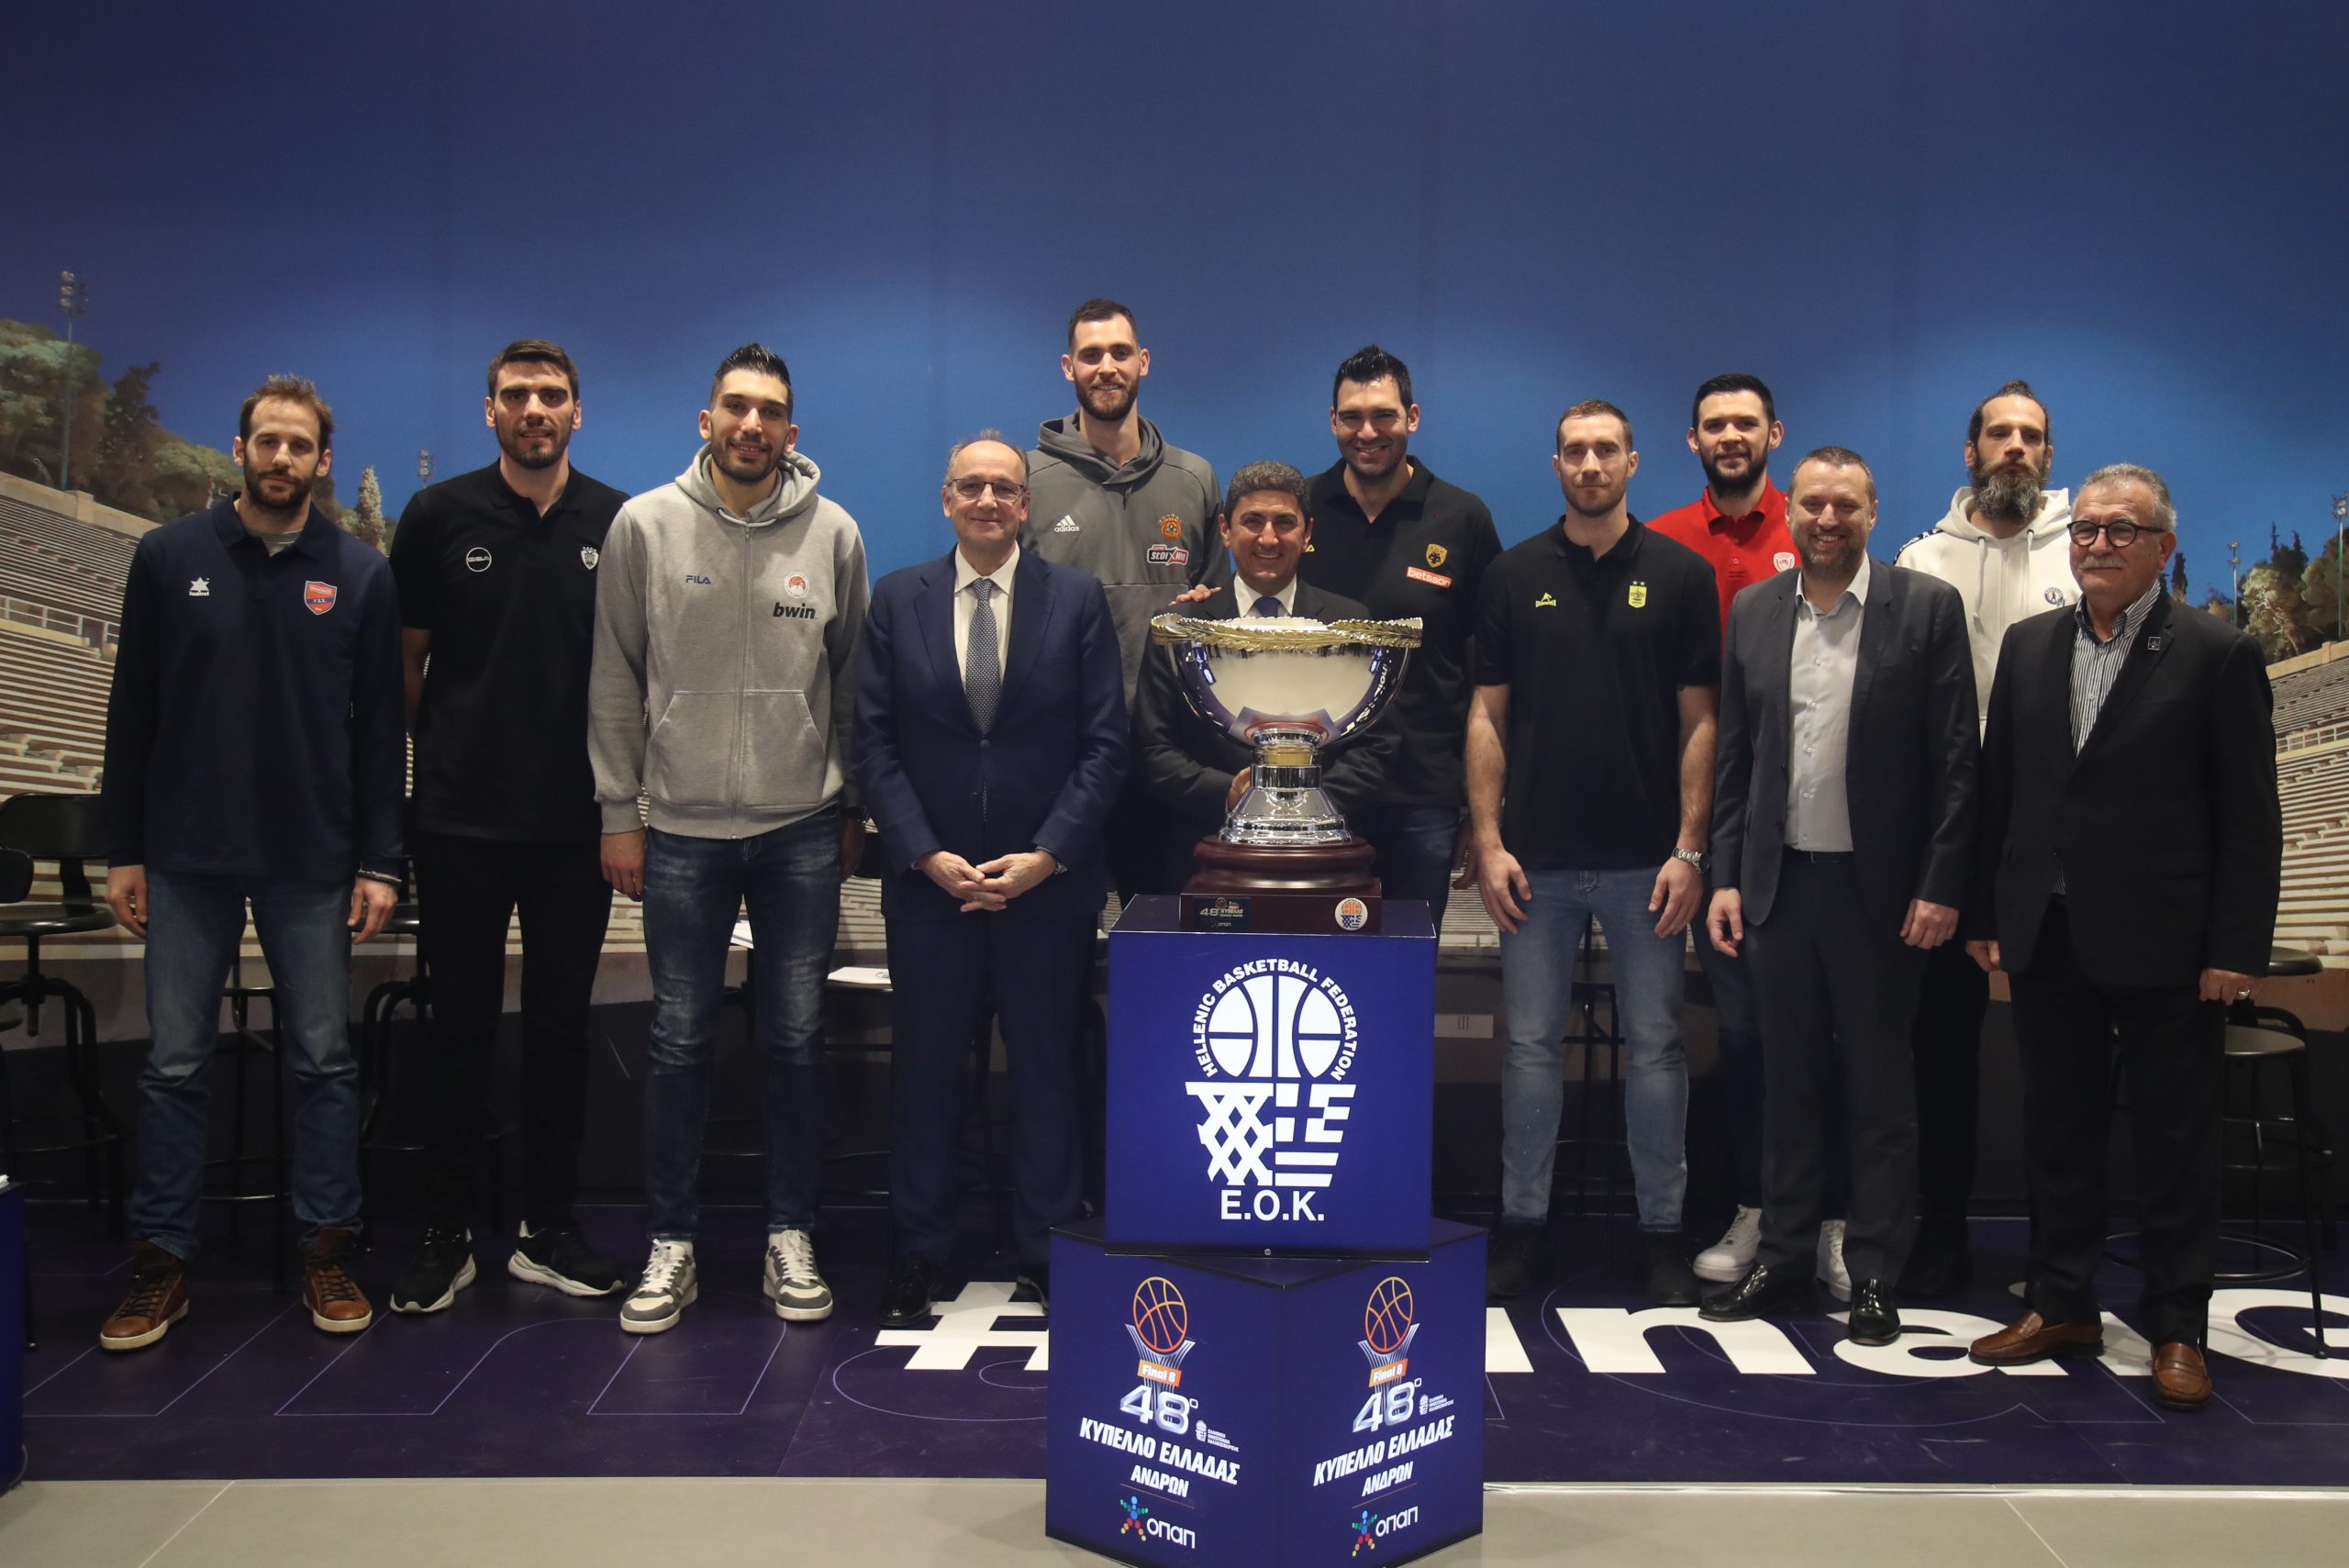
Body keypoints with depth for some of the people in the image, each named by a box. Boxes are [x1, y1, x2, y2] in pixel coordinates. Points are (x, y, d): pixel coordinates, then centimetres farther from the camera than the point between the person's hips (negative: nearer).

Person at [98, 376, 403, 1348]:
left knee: (325, 1061, 5)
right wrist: (122, 850, 3)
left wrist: (380, 863, -2)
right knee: (175, 1064, 5)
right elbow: (131, 713, 6)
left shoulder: (360, 575, 2)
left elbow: (380, 730, 3)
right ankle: (162, 1262, 17)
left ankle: (328, 1253, 16)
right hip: (187, 861, 1)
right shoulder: (170, 558, 4)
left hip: (313, 864, 0)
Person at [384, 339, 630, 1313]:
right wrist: (444, 755, 7)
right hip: (462, 820, -1)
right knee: (462, 1023, 5)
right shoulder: (438, 516, 2)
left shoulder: (619, 524, 4)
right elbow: (403, 659, 8)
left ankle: (550, 1231, 19)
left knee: (561, 1023, 8)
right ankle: (446, 1235, 16)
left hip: (576, 820, 1)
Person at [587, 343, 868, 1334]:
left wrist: (854, 809, 7)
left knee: (796, 1037, 7)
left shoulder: (833, 532, 2)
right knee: (681, 1039, 5)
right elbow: (615, 682, 3)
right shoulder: (646, 525, 0)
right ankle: (671, 1246, 18)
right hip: (682, 826, 0)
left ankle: (790, 1236, 19)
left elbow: (852, 683, 8)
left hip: (803, 826, 1)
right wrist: (619, 813, 1)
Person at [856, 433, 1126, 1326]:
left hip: (1048, 879, -1)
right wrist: (926, 855, -9)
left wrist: (1047, 855, -11)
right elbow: (875, 741, 1)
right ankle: (919, 1253, 20)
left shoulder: (1077, 600, 2)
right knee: (925, 1067, 7)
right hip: (929, 880, 1)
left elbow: (1105, 744, -2)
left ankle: (1048, 1253, 20)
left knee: (1046, 1068, 7)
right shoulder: (898, 600, 5)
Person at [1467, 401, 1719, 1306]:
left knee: (1655, 1047, 6)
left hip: (1646, 857, -1)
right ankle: (1523, 1224, 18)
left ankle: (1663, 1229, 18)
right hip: (1538, 857, 1)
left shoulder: (1680, 575, 3)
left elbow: (1699, 721, 1)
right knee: (1531, 1044, 7)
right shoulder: (1514, 577, 5)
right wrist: (1488, 841, -4)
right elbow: (1487, 716, 4)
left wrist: (1689, 848, -6)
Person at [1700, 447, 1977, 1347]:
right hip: (1779, 882, 3)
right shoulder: (1753, 612, 7)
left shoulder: (1926, 607, -3)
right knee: (1789, 1083, 11)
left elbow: (1957, 760, -5)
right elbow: (1735, 757, 9)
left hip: (1879, 886, -3)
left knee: (1880, 1088, 6)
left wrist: (1941, 887, -10)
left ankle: (1874, 1276, 17)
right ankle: (1783, 1261, 22)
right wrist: (1726, 876, 4)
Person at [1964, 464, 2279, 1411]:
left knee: (2176, 1145, 6)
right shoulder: (2028, 647, 8)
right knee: (2058, 1133, 13)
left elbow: (2249, 819, -6)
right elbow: (1998, 789, 9)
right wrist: (1986, 916, 6)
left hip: (2163, 948, -4)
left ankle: (2176, 1329, 19)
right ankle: (2062, 1305, 26)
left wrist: (2238, 948, -11)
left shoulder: (2216, 655, -5)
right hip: (2047, 939, 4)